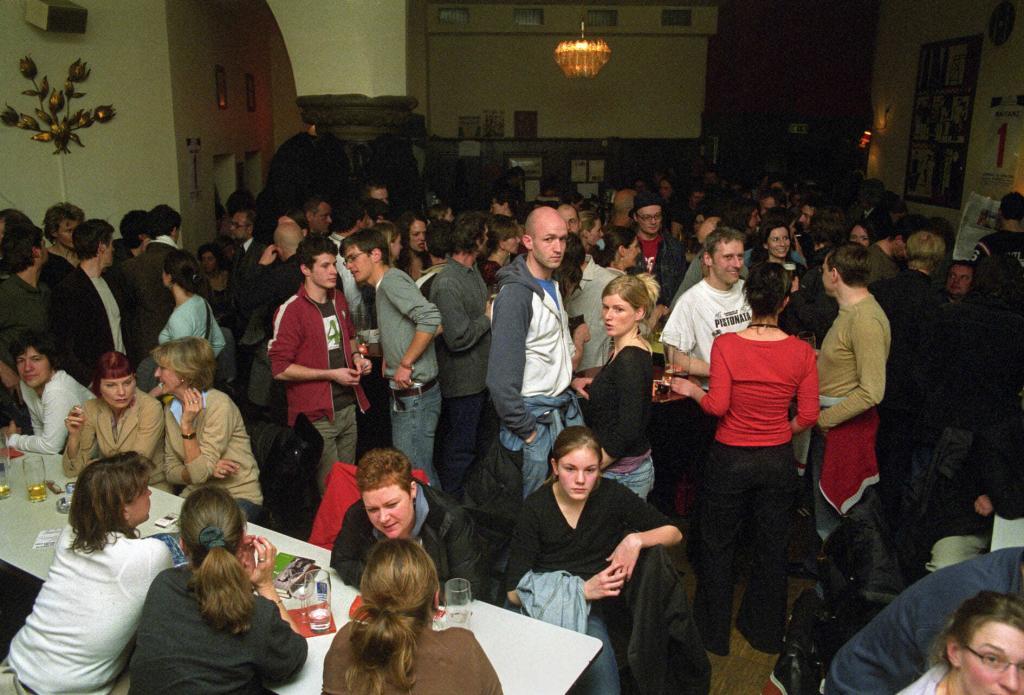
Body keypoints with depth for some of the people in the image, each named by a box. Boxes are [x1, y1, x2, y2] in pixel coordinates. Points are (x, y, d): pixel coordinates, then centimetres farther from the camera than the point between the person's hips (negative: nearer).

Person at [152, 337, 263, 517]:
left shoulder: (219, 405, -17)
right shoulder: (171, 409, 4)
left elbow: (199, 473, -18)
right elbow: (170, 471, 5)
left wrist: (187, 425, -25)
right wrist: (207, 469, -15)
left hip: (238, 497, -6)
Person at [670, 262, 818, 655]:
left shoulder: (726, 344, -16)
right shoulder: (801, 351, -9)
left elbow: (717, 405, -19)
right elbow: (808, 416, -7)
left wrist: (691, 389, -1)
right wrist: (780, 433, 11)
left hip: (731, 460, -2)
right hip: (778, 461, 2)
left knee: (718, 547, 16)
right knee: (771, 549, 20)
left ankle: (713, 633, 31)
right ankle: (765, 631, 38)